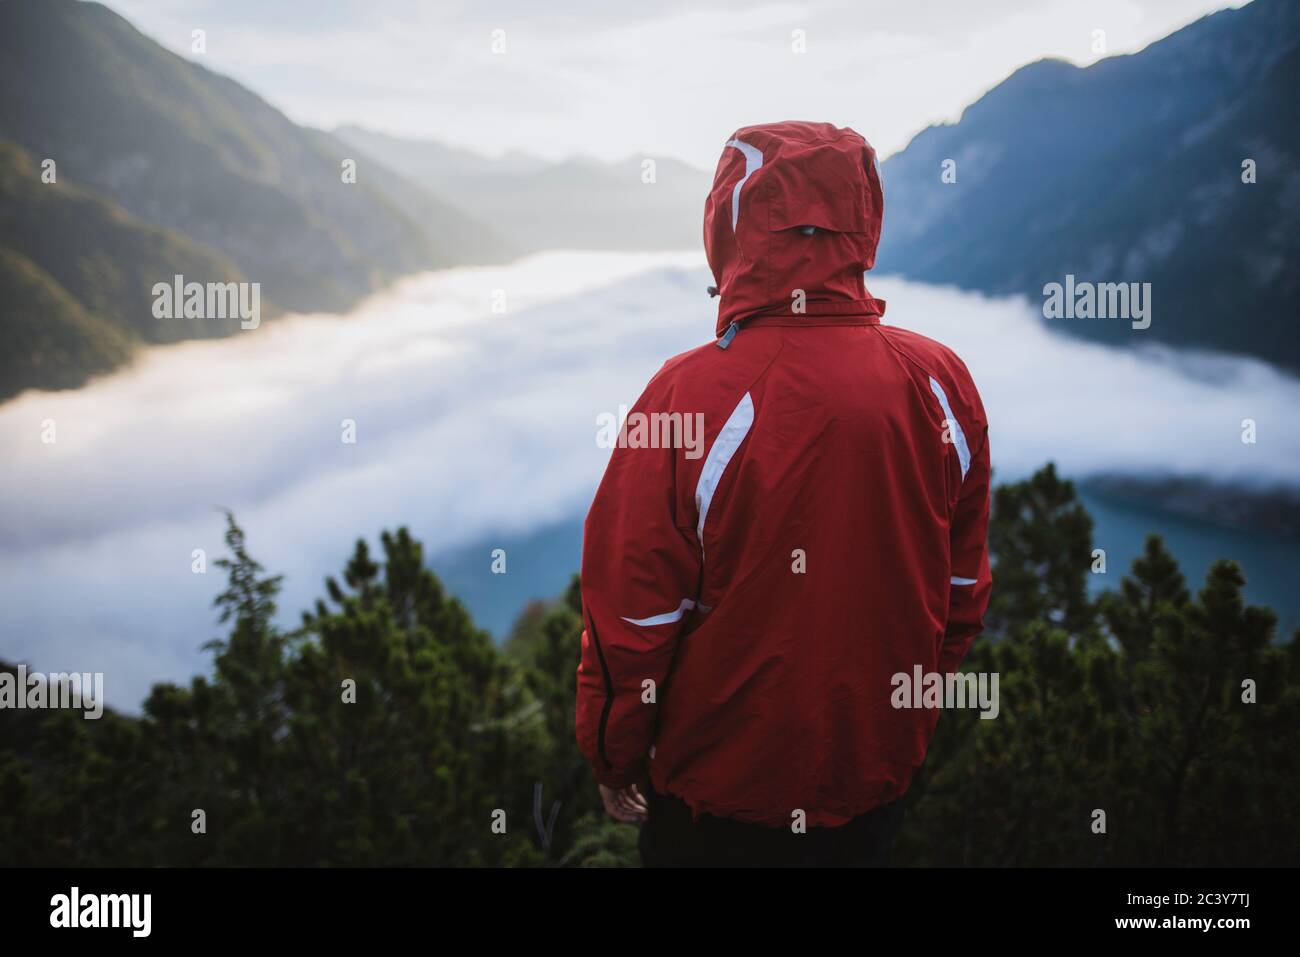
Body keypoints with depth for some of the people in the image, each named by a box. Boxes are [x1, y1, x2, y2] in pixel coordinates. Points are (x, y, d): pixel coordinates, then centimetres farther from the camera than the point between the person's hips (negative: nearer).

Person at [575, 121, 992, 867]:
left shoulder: (694, 395, -23)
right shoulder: (943, 384, -9)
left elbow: (632, 616, -16)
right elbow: (964, 592, 2)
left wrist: (615, 762, -1)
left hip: (721, 789, -4)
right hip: (881, 776, 4)